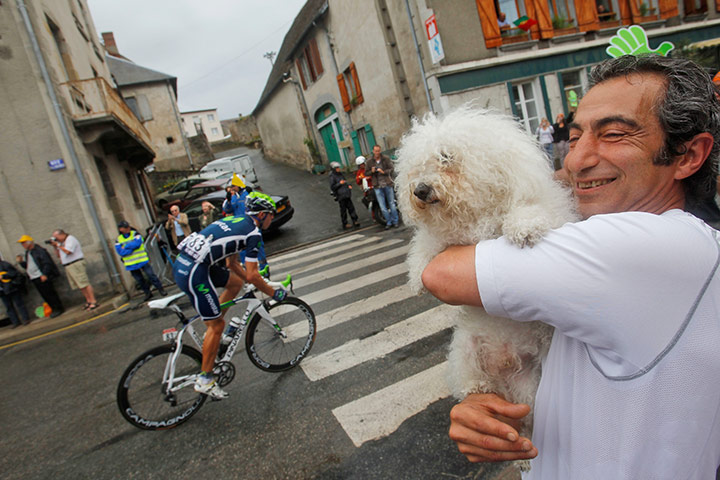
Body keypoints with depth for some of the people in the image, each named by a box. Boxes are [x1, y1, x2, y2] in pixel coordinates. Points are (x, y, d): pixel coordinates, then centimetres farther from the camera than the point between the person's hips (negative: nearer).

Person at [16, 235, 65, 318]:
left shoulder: (39, 251, -9)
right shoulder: (27, 253, 18)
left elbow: (47, 263, -15)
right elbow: (27, 266, 24)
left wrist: (44, 274, -22)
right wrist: (21, 262, 6)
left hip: (42, 277, -8)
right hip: (34, 279, 8)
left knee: (49, 294, -5)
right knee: (45, 296, 9)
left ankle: (59, 308, 3)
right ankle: (54, 309, 17)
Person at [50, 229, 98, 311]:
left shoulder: (70, 239, -9)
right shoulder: (62, 242, 19)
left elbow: (67, 251, -22)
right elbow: (59, 255, 22)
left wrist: (58, 245, -13)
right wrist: (55, 246, 10)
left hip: (76, 264, -10)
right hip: (68, 266, 10)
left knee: (84, 284, -12)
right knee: (80, 286, 8)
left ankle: (93, 302, -12)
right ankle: (88, 301, 13)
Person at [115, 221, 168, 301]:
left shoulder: (135, 234, -3)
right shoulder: (118, 240, 2)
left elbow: (137, 243, -21)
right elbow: (121, 252, -10)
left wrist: (125, 247, -13)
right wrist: (132, 247, -15)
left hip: (142, 260, -3)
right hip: (131, 264, 3)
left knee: (151, 275, -3)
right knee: (139, 280, 9)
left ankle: (161, 289, 8)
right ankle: (147, 293, 23)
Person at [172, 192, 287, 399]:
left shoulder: (236, 221, 20)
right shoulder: (253, 232, -7)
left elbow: (232, 263, 26)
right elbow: (252, 275, -9)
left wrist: (257, 284, 30)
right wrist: (274, 293, 5)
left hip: (182, 263, 9)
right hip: (194, 274, -9)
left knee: (236, 282, 24)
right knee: (217, 325, 3)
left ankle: (213, 328, 24)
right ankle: (205, 380, 17)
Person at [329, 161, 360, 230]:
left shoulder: (340, 174, 15)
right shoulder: (332, 177, -8)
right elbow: (332, 187, -12)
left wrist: (348, 186, 10)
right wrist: (339, 183, -20)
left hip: (347, 194, 7)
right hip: (340, 196, -7)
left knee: (351, 207, 2)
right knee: (343, 210, -1)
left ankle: (355, 221, 4)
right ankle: (345, 224, 8)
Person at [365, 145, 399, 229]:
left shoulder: (386, 159, 3)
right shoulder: (369, 162, 6)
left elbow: (391, 168, -1)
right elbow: (366, 173, 9)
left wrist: (384, 172, -18)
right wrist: (372, 171, -12)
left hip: (387, 185, -1)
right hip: (378, 187, 1)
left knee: (391, 203, 5)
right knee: (382, 206, -1)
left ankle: (395, 221, 14)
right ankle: (388, 222, 10)